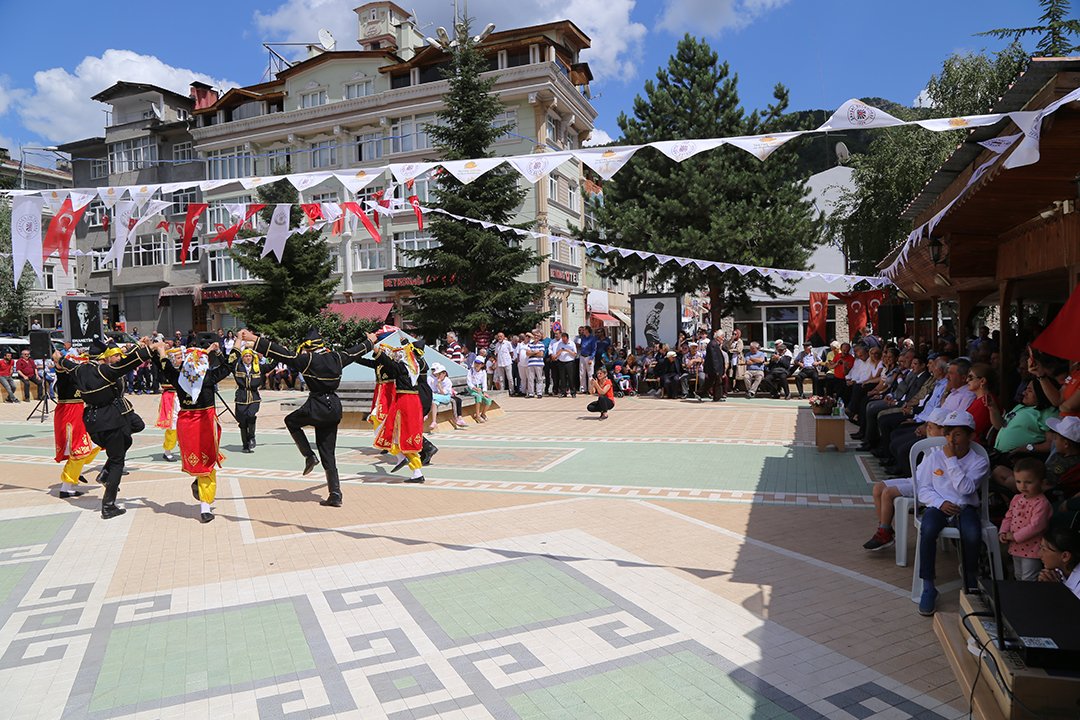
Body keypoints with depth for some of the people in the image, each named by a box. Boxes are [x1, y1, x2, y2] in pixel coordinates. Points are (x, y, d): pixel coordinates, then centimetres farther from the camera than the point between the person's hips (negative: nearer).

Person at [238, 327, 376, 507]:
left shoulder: (309, 359, -10)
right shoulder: (336, 357, 7)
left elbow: (282, 354, -15)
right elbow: (355, 351, 24)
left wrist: (254, 339, -14)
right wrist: (370, 341, 44)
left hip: (318, 407, -6)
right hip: (334, 408, 6)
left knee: (290, 421, 25)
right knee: (328, 454, 11)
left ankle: (309, 456, 10)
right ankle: (335, 495, 8)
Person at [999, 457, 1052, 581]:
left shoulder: (1041, 503, -21)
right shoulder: (1016, 498, 4)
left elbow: (1036, 526, -26)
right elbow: (1008, 517, 11)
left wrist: (1015, 536, -22)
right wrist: (1003, 533, -5)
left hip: (1031, 549, -8)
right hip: (1016, 547, 8)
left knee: (1029, 580, 2)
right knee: (1018, 577, 25)